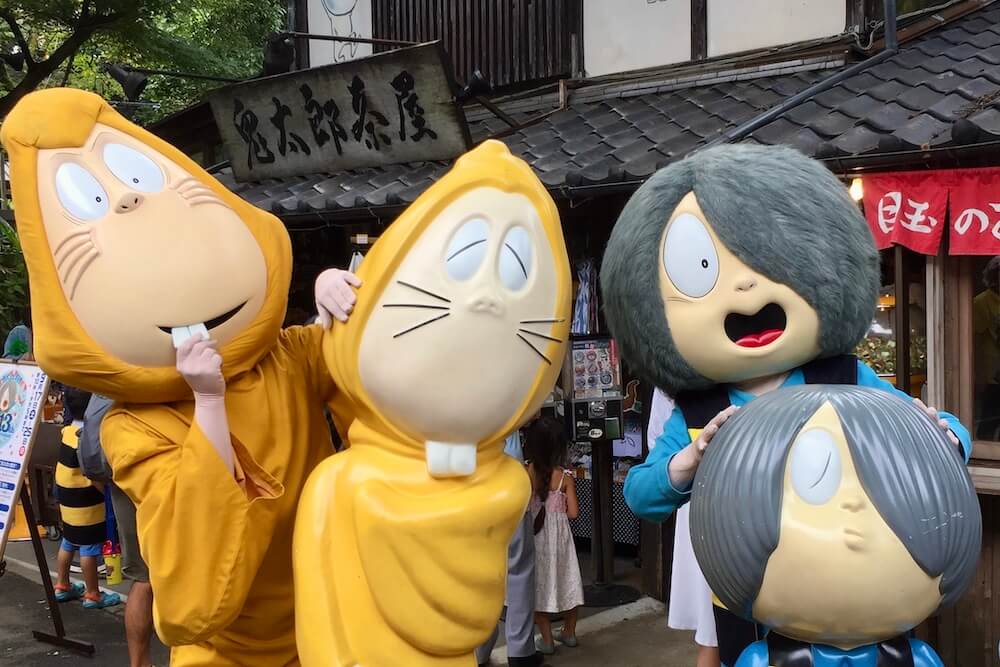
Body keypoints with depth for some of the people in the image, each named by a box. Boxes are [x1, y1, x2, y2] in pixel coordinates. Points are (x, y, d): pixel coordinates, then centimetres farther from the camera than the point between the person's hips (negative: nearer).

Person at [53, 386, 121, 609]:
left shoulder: (68, 431, 1)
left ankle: (62, 586, 32)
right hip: (86, 504, -9)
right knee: (89, 549, 1)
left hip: (68, 500, 9)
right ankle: (92, 594, 10)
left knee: (68, 543, 21)